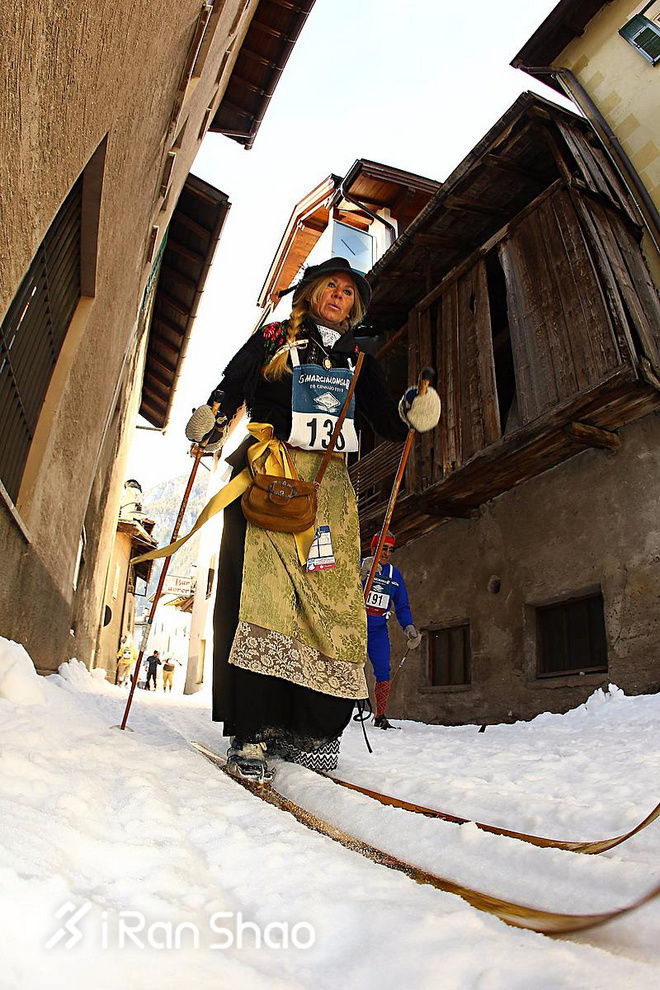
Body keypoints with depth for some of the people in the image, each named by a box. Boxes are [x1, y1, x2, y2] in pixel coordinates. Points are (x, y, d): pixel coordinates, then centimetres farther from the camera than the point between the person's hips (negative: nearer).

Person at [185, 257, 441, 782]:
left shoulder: (358, 360, 24)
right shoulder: (272, 338, 17)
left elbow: (388, 421, 16)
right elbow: (230, 389, 8)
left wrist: (413, 410, -6)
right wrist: (211, 423, -13)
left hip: (330, 484, 3)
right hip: (269, 474, -2)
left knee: (335, 600, -10)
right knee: (260, 591, -15)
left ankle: (313, 730, -6)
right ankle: (253, 730, -12)